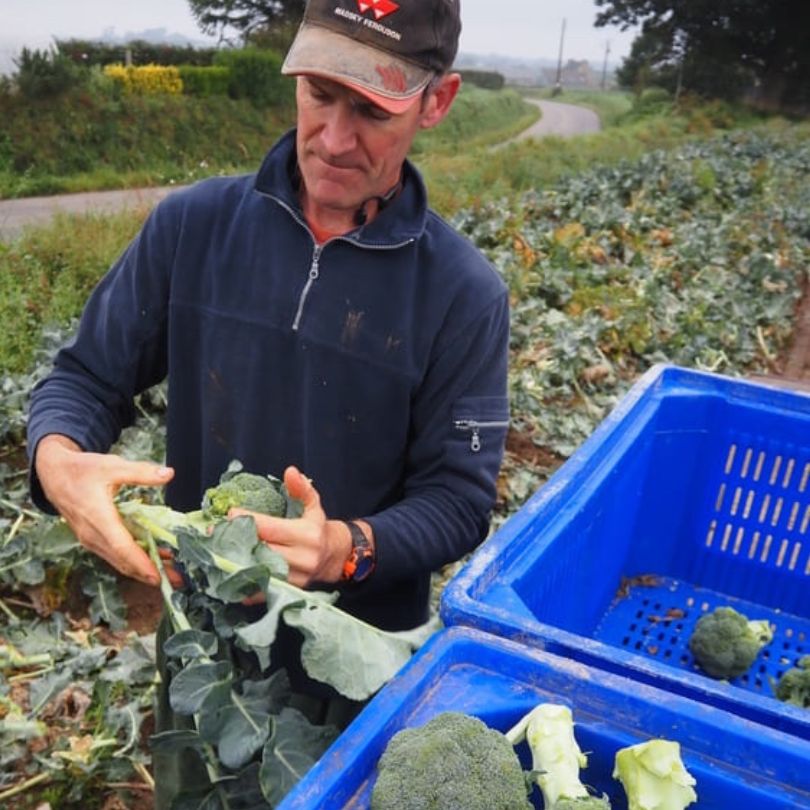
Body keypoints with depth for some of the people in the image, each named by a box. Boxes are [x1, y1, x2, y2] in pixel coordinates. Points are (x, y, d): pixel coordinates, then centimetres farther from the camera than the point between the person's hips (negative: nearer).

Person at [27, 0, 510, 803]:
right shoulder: (191, 225, -11)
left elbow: (457, 499, -14)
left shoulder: (463, 292, -17)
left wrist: (349, 549, -33)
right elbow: (84, 376, -4)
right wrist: (61, 462, -26)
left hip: (364, 649, -2)